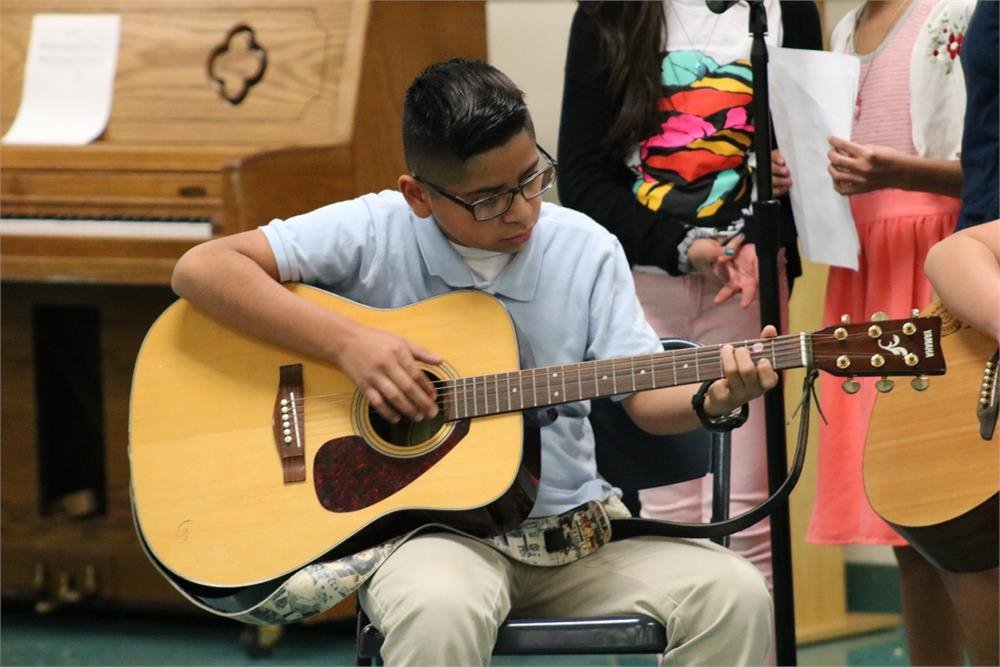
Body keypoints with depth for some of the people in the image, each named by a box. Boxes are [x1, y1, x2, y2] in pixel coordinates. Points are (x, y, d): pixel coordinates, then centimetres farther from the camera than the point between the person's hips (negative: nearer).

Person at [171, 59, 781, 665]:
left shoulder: (586, 250, 4)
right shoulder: (374, 233, -5)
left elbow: (646, 396, 3)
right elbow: (201, 270, -12)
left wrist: (714, 399, -20)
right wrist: (346, 342, -21)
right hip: (423, 523, -4)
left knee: (733, 594, -20)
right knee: (439, 610, -40)